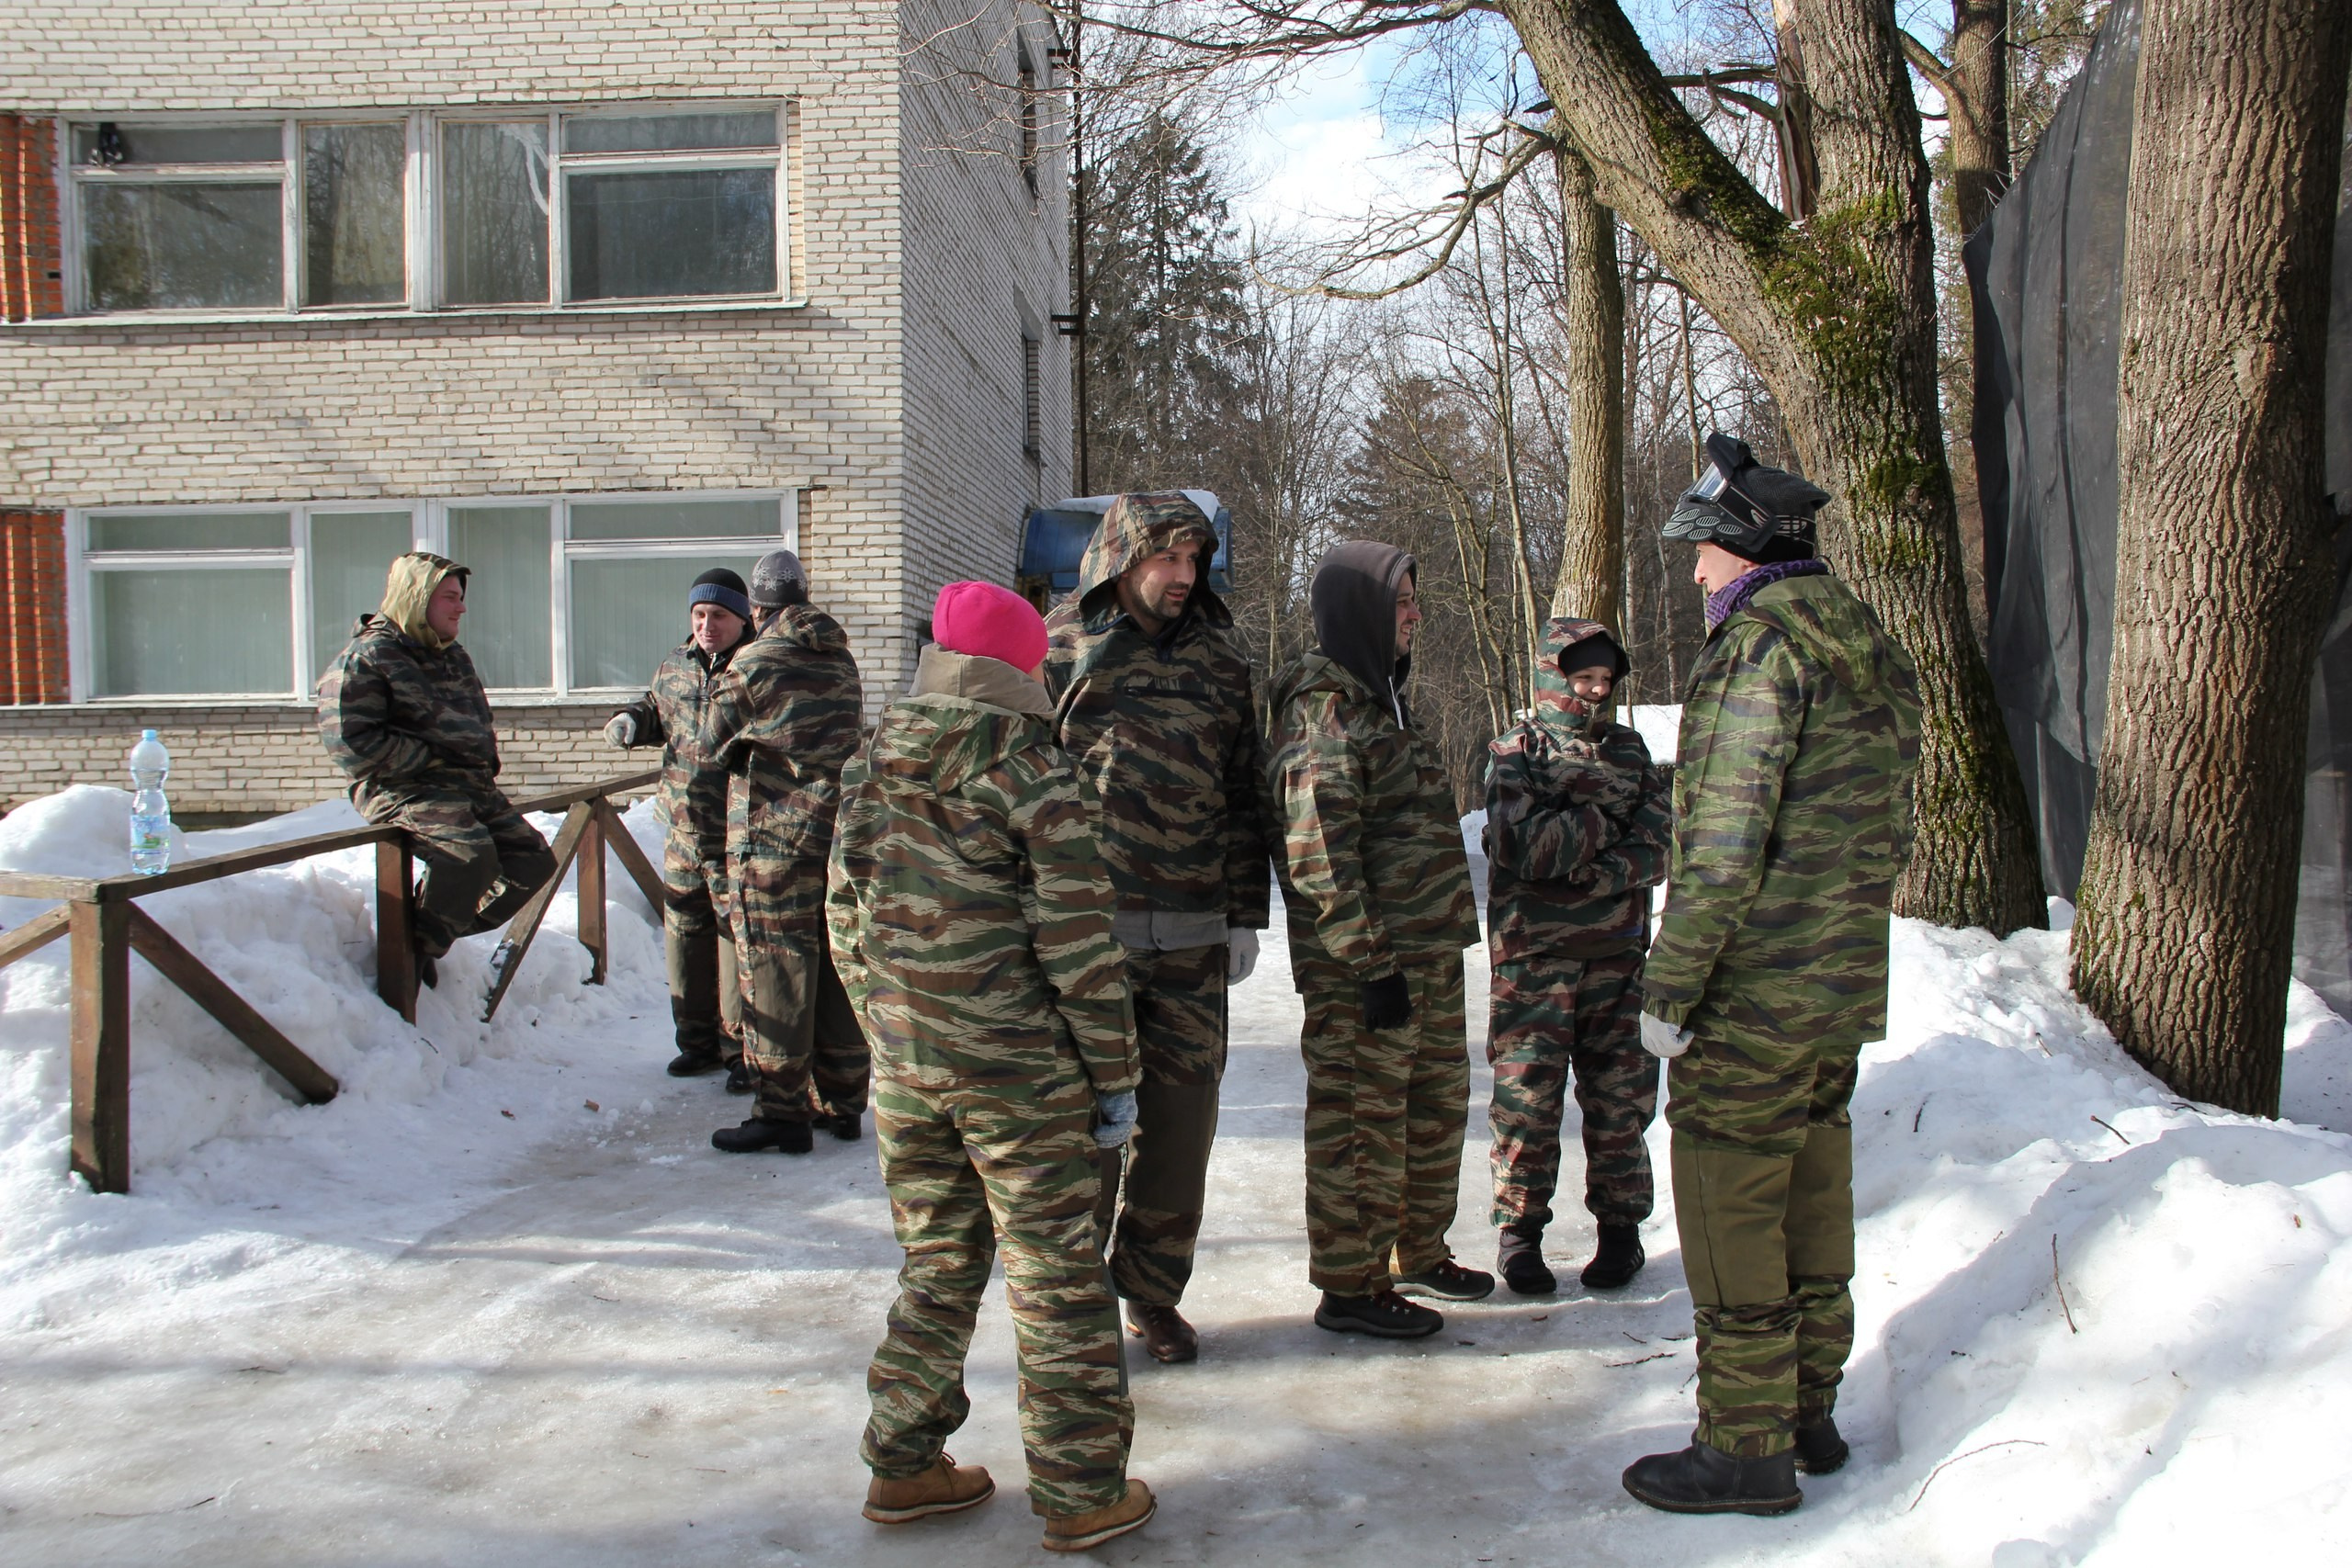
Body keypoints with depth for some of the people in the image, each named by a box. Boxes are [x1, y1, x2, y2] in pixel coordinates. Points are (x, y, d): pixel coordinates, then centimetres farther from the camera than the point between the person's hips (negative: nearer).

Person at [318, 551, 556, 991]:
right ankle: (414, 951, -12)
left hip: (471, 787, 9)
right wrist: (428, 761, -17)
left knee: (534, 861, 2)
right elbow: (349, 740, -17)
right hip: (402, 790, -9)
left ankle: (443, 929, 11)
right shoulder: (365, 657, -8)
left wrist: (484, 760, 11)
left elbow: (479, 723, 33)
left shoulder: (454, 657, 20)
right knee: (470, 853, -33)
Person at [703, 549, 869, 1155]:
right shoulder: (841, 659, 10)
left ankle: (781, 1111, 2)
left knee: (775, 970, -1)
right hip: (842, 826, 6)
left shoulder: (752, 662, -9)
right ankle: (841, 1101, 19)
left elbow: (714, 742, 2)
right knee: (836, 967, 11)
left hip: (775, 833, -6)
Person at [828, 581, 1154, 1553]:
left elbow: (846, 928, 11)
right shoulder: (1034, 775, -12)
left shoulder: (870, 773, 5)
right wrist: (1114, 1072, -6)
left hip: (905, 1068, 6)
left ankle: (904, 1465, 26)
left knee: (937, 1263, 19)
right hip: (1019, 1072, -5)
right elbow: (1078, 938, -13)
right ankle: (1081, 1493, 14)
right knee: (1057, 1275, 6)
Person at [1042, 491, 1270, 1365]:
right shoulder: (1059, 653, 2)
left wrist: (1245, 916, 10)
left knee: (1180, 1114, 6)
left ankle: (1153, 1292, 21)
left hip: (1191, 933, 3)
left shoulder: (1218, 666, 11)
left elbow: (1243, 797, 14)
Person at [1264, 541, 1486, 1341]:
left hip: (1429, 953, 10)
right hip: (1362, 969, -10)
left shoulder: (1380, 698, 17)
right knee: (1362, 1122, 0)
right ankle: (1350, 1287, 13)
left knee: (1437, 1107, 19)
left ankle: (1418, 1252, 36)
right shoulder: (1324, 712, -15)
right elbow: (1318, 852, -21)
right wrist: (1372, 962, -22)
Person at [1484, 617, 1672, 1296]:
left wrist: (1593, 872, -14)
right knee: (1528, 1094, 0)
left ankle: (1620, 1226, 19)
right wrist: (1602, 819, -8)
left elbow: (1657, 850, 1)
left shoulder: (1628, 749, 11)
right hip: (1534, 953, -3)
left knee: (1619, 1093, 7)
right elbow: (1522, 846, -15)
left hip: (1617, 952, 3)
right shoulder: (1517, 750, 0)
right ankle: (1520, 1229, 12)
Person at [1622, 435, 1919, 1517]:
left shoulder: (1760, 642, -15)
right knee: (1813, 1193, 17)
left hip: (1752, 987, -9)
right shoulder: (1874, 647, 14)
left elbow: (1725, 840, -21)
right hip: (1844, 985, 9)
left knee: (1731, 1208, 0)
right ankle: (1809, 1413, 29)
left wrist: (1668, 986, -17)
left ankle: (1746, 1447, 8)